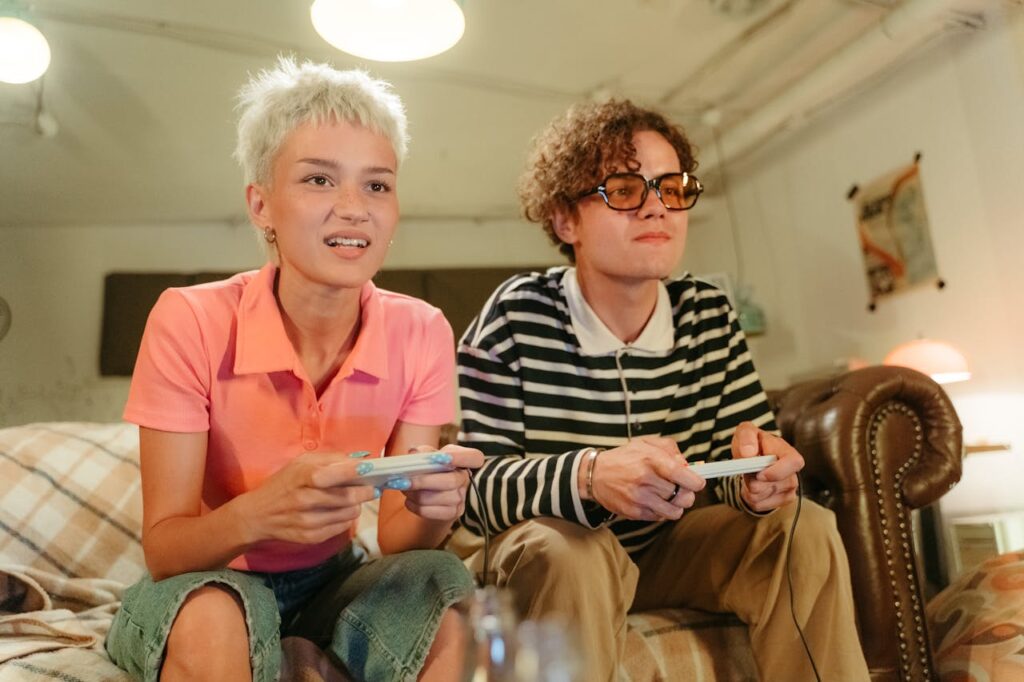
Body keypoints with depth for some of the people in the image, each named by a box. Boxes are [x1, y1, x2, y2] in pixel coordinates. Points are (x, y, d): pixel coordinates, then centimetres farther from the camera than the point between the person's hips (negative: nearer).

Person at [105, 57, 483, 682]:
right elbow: (163, 550, -17)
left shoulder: (421, 334, -14)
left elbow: (396, 538, -10)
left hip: (333, 580, 3)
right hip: (205, 583, -2)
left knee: (445, 586, -26)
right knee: (213, 614, -35)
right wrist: (259, 514, -39)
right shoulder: (190, 323, -19)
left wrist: (431, 507, -34)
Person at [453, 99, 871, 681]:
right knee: (568, 548, -35)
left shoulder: (709, 315, -5)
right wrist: (588, 476, -43)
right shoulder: (516, 317, -19)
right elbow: (472, 483, -24)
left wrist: (757, 475, -30)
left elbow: (737, 451, -5)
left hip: (669, 550, 4)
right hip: (544, 563, -4)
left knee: (806, 530, -13)